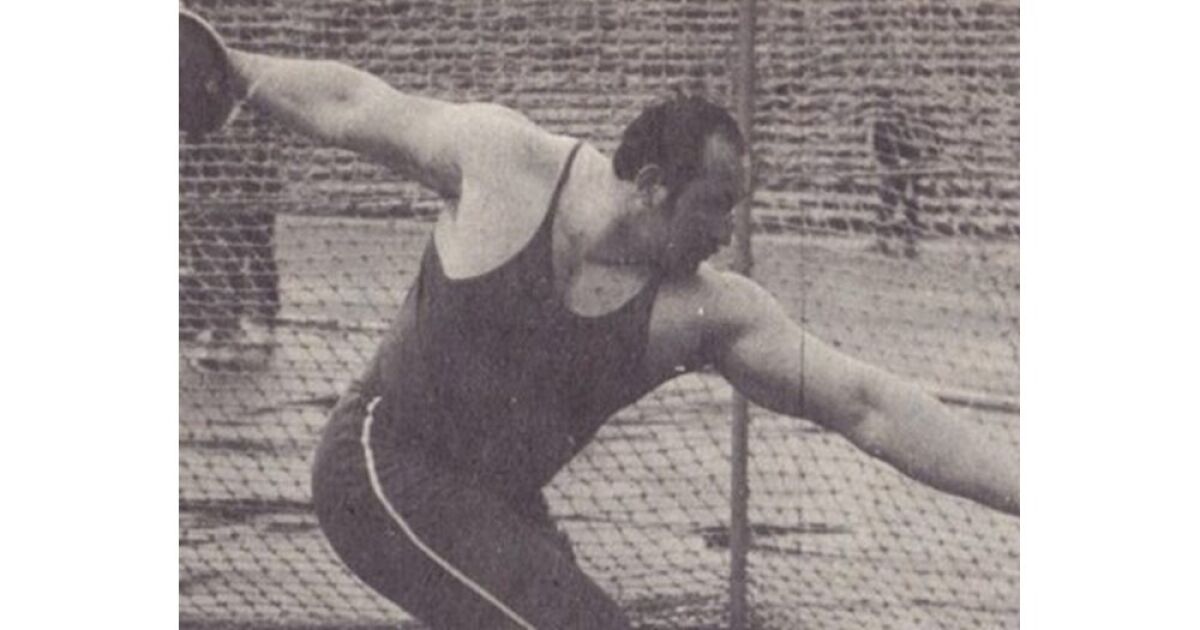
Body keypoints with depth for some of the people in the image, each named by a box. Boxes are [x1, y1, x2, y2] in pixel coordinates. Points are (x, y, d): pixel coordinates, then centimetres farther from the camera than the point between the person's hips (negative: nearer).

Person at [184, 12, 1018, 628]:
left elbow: (868, 404, -18)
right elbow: (350, 104, -1)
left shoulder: (708, 309, -12)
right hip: (384, 469, -6)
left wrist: (1017, 486, -24)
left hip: (501, 505, 6)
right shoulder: (506, 160, -17)